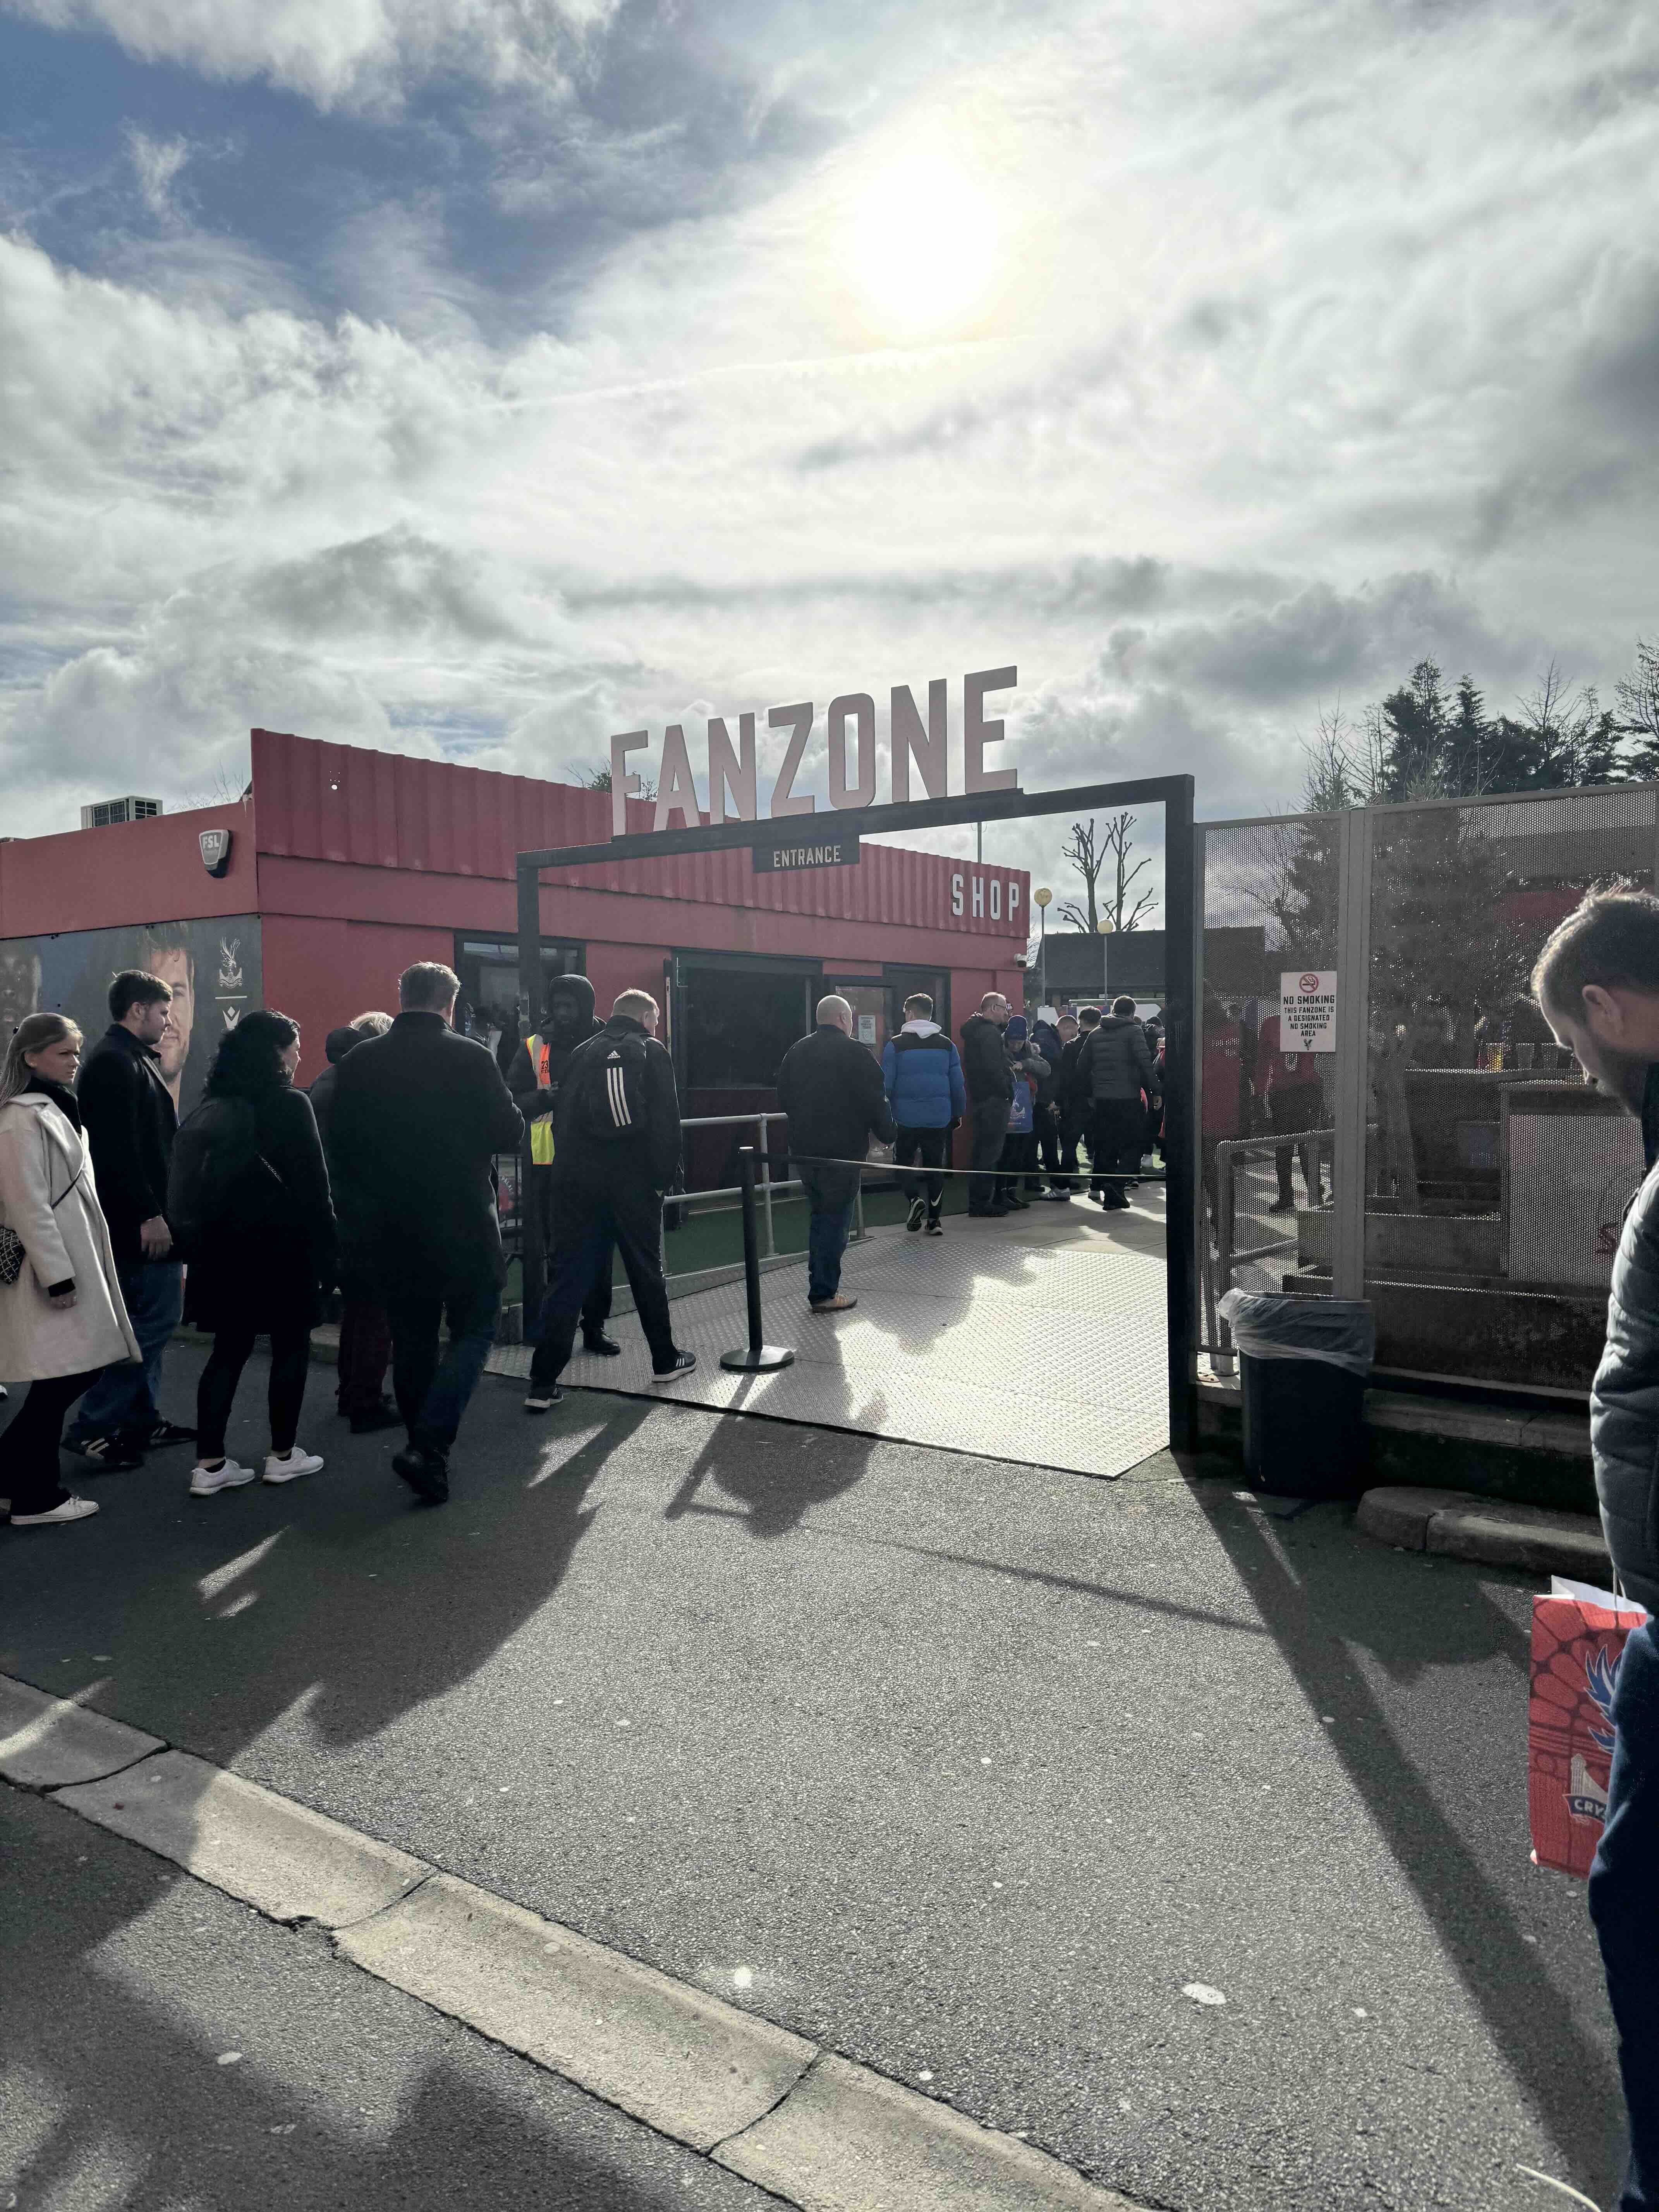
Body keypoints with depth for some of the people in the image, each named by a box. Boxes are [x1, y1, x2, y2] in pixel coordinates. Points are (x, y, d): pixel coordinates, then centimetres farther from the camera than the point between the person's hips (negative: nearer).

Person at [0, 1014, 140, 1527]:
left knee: (77, 1372, 11)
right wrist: (57, 1276, -20)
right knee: (62, 1379, -4)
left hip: (74, 1262, 10)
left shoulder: (54, 1109, 17)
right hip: (52, 1265, -10)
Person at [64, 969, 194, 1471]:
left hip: (144, 1217, 11)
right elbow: (119, 1150, -22)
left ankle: (143, 1420, 23)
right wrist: (149, 1215, -22)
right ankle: (93, 1427, -2)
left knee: (148, 1321, 15)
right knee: (156, 1320, -8)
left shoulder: (130, 1059, 17)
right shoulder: (115, 1062, -15)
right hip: (140, 1221, -11)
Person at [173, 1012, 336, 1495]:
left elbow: (193, 1179, 10)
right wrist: (325, 1250, -8)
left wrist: (202, 1240, 14)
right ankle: (283, 1455, 15)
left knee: (229, 1350, 10)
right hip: (281, 1246, -6)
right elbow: (312, 1184, -13)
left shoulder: (213, 1106, 8)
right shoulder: (289, 1105, -12)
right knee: (291, 1346, 8)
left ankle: (210, 1464, 10)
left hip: (223, 1248, 6)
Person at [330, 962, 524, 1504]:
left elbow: (339, 1140, 5)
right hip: (462, 1223, -4)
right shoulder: (470, 1059, -11)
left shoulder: (359, 1062, 0)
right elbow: (508, 1134, -9)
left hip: (388, 1229, 4)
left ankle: (427, 1450, 23)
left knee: (412, 1339, 15)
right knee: (472, 1332, 7)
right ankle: (429, 1446, -8)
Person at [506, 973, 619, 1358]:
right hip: (551, 1163, 0)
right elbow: (512, 1101, 2)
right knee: (557, 1248, 4)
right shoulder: (534, 1047, 7)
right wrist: (546, 1098, -17)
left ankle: (594, 1325, 16)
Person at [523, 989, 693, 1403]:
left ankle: (543, 1383, -2)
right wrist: (667, 1174, 1)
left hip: (578, 1182, 2)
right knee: (646, 1271, 13)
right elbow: (667, 1122, -6)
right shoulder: (652, 1052, 1)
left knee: (568, 1278, 2)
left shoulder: (582, 1053, 11)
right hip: (635, 1182, -2)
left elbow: (561, 1119, 12)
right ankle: (665, 1360, 26)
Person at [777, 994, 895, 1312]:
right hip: (842, 1150, -6)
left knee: (819, 1215, 19)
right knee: (835, 1219, 0)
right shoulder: (855, 1053, -11)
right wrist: (887, 1134, 3)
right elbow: (875, 1102, -12)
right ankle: (824, 1294, 1)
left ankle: (820, 1282, 25)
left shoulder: (796, 1051, 8)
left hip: (802, 1150, 6)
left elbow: (783, 1098, 15)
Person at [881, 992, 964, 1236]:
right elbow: (958, 1085, 7)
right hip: (939, 1119, 3)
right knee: (935, 1167, 12)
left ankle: (914, 1199, -11)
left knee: (902, 1163, 13)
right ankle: (934, 1219, 11)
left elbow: (886, 1085, -6)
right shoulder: (947, 1045, 6)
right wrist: (958, 1114, 17)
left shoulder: (895, 1045, -5)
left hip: (906, 1119, -3)